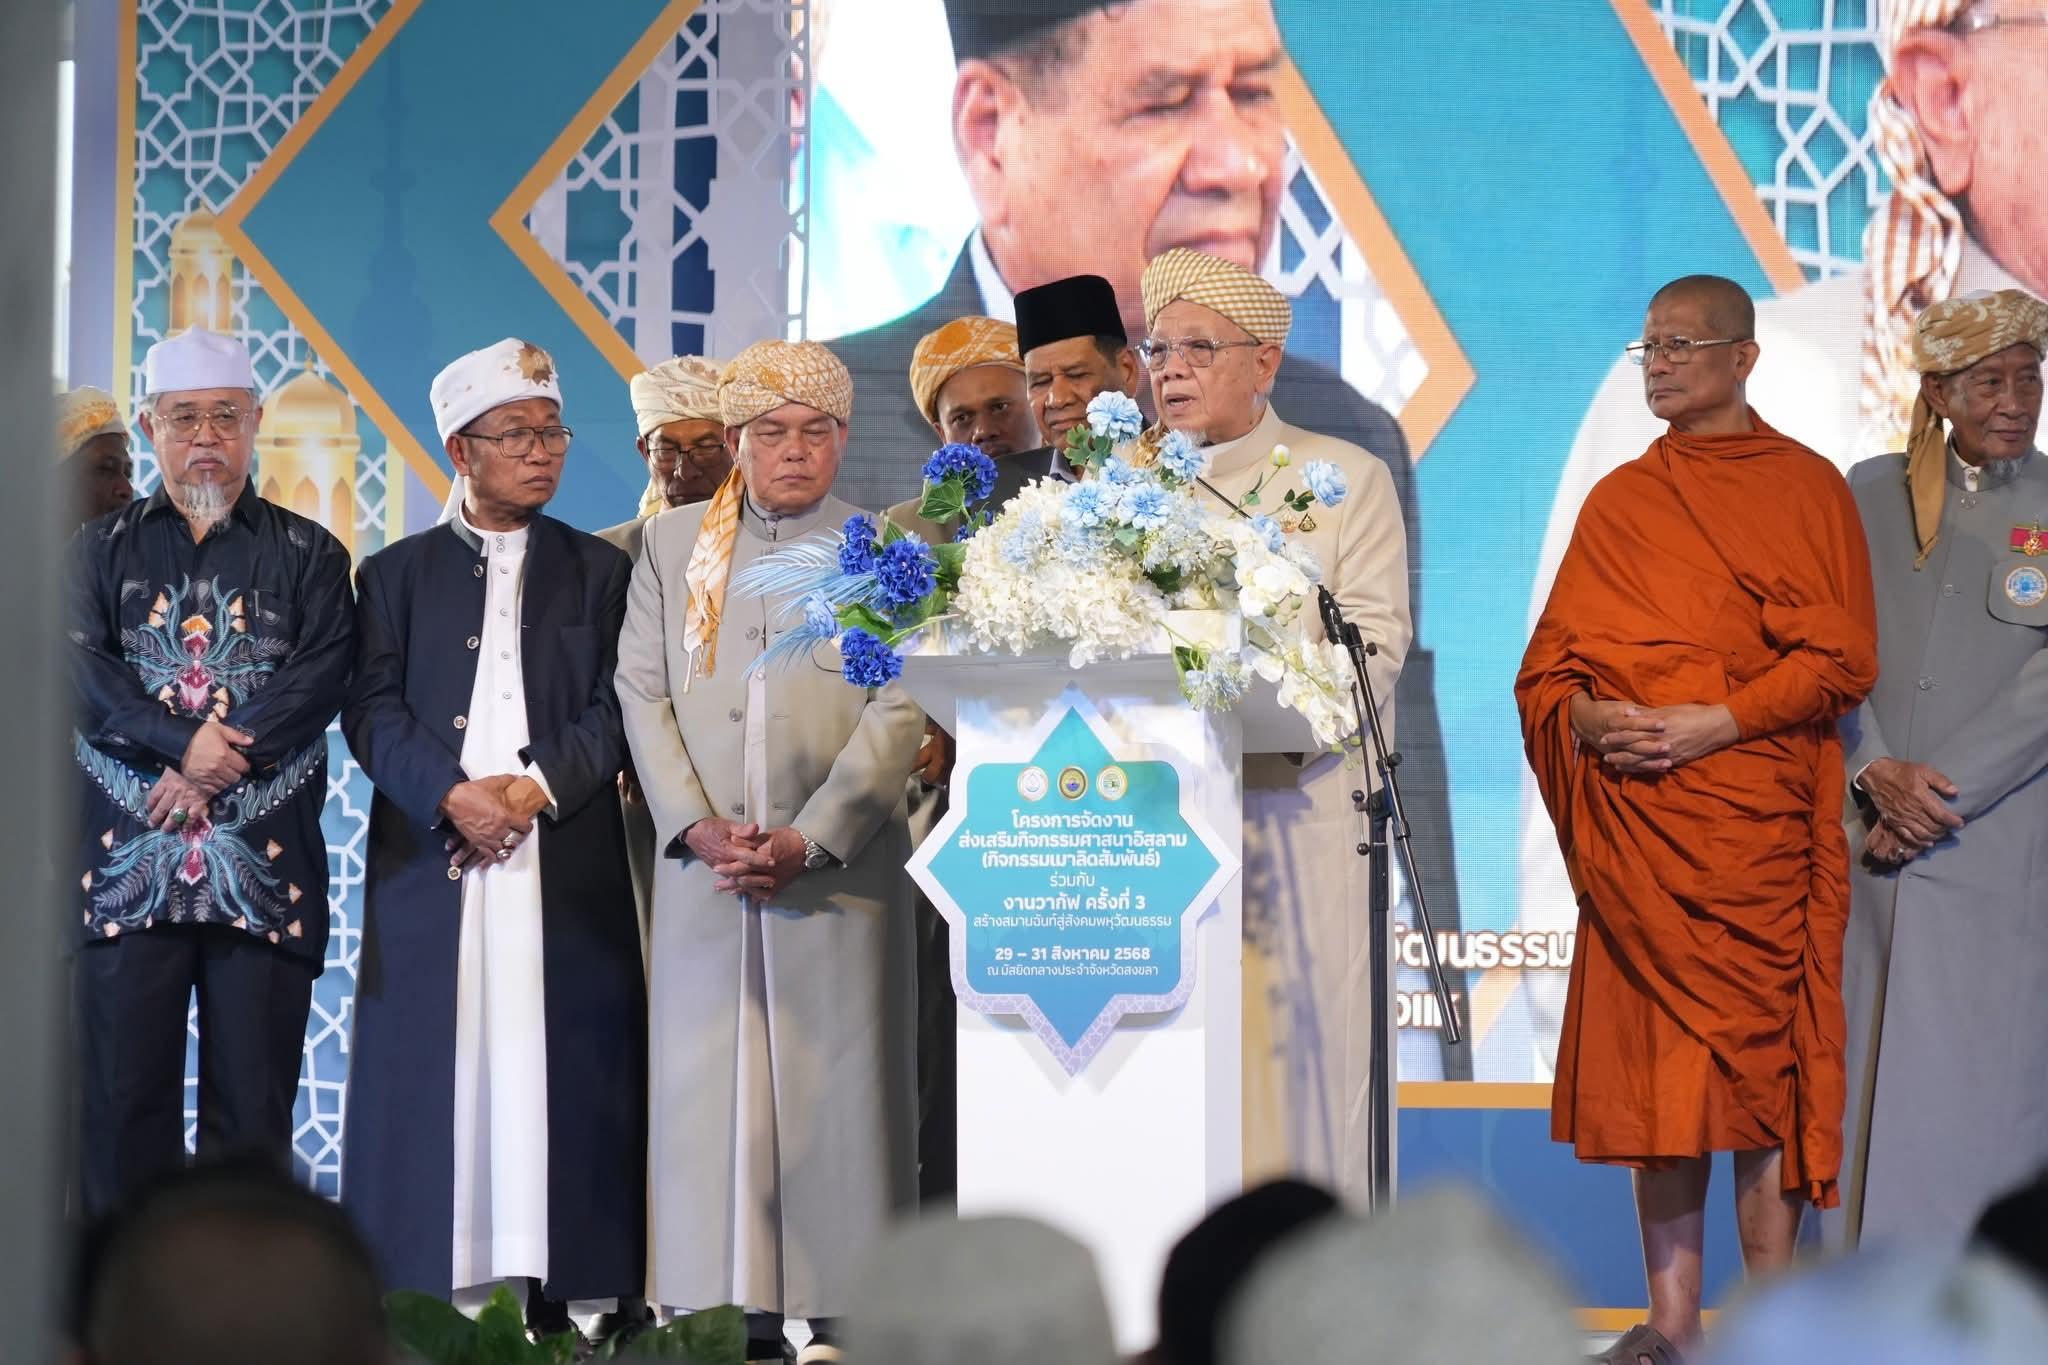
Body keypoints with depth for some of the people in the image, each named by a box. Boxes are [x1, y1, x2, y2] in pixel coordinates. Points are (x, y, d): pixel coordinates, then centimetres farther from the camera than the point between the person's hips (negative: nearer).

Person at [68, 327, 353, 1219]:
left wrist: (220, 760, -16)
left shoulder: (307, 556, 12)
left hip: (265, 865, 0)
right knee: (122, 1095, -1)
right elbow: (81, 669, -2)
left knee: (254, 1106, 0)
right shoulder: (99, 550, 13)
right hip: (126, 858, 0)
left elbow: (322, 675, -4)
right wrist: (183, 741, -16)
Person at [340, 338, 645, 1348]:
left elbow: (612, 711, 6)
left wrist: (535, 787, -11)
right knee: (429, 1077, -4)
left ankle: (553, 1293, -3)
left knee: (553, 1073, -5)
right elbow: (372, 711, 4)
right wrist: (450, 794, -12)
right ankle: (415, 1298, -2)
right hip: (429, 863, 0)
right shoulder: (396, 574, 14)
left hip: (564, 864, 0)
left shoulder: (598, 572, 14)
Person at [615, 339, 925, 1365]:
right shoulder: (672, 543, 14)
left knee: (833, 1086, -4)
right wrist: (695, 826, -6)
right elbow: (641, 692, 8)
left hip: (835, 868, -2)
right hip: (701, 868, 3)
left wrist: (810, 838, -13)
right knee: (706, 1082, 0)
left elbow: (900, 711, -3)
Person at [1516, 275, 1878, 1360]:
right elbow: (1548, 667, 13)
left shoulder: (1807, 488, 5)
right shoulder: (1617, 502, 16)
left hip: (1755, 813, -4)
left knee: (1760, 1058, -6)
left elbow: (1842, 659, -4)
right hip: (1634, 818, 4)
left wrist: (1711, 724, -15)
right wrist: (1589, 719, -9)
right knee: (1650, 1057, 0)